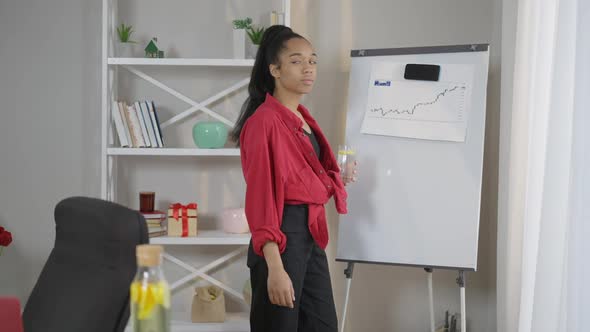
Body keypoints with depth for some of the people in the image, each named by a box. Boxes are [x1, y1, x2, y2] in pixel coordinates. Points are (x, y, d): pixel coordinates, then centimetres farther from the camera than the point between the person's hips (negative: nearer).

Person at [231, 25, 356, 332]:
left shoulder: (304, 118, 14)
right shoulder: (264, 121, -13)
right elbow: (260, 196, -19)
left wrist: (334, 179, 12)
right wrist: (274, 267, -24)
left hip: (311, 236, 9)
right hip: (281, 237, -9)